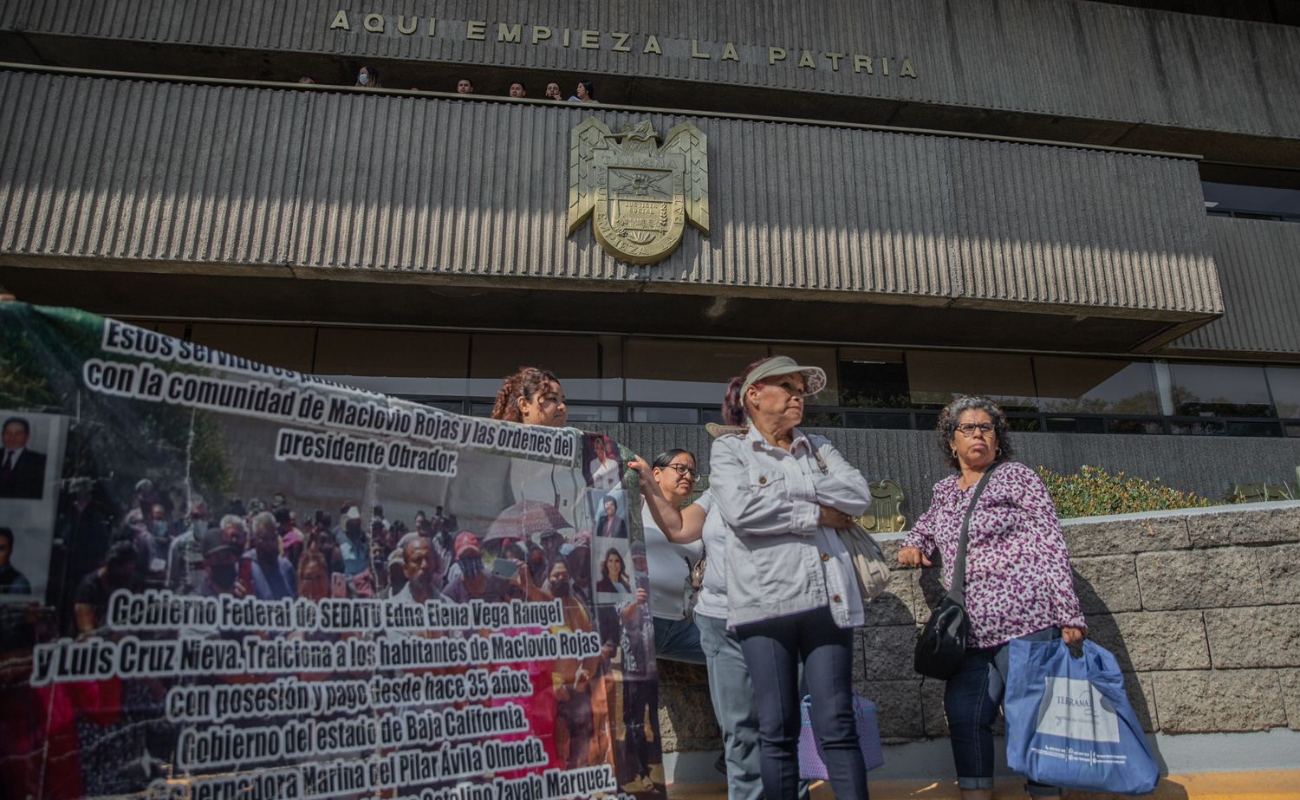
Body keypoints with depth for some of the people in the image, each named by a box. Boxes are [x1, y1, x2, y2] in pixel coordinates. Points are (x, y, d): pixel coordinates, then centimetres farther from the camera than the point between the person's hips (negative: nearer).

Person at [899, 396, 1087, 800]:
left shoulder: (1017, 477, 3)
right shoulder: (945, 490, 16)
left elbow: (1050, 547, -3)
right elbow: (926, 525, 37)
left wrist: (1068, 614, -10)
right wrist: (913, 545, 13)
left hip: (1024, 622, -5)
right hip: (970, 630, 6)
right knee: (964, 717, 4)